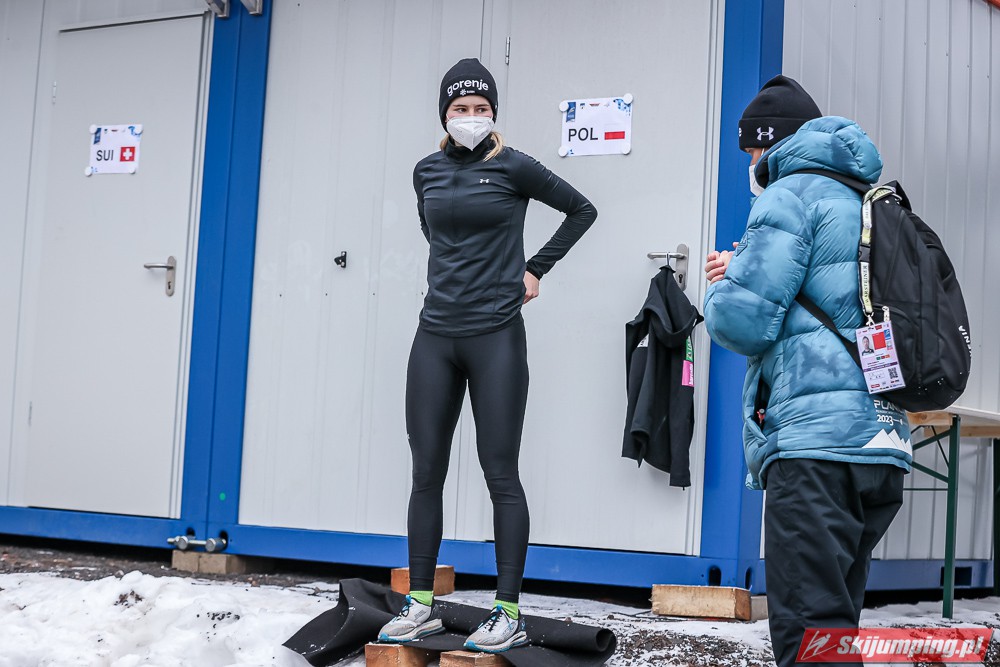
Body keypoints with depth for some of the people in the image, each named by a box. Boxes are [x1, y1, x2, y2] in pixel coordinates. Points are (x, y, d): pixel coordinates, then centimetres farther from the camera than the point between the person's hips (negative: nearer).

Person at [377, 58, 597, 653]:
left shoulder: (513, 168, -3)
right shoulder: (428, 172, 10)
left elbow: (582, 211, 6)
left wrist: (535, 269, 3)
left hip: (495, 336, -4)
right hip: (436, 336, 5)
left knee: (500, 473, -4)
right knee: (427, 473, 5)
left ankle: (510, 615, 2)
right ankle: (421, 607, 13)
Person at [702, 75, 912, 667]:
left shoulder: (791, 194, -2)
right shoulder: (870, 200, 24)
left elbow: (742, 323, -11)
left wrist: (726, 282, 12)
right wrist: (746, 279, 20)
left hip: (816, 442, -9)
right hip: (885, 443, 9)